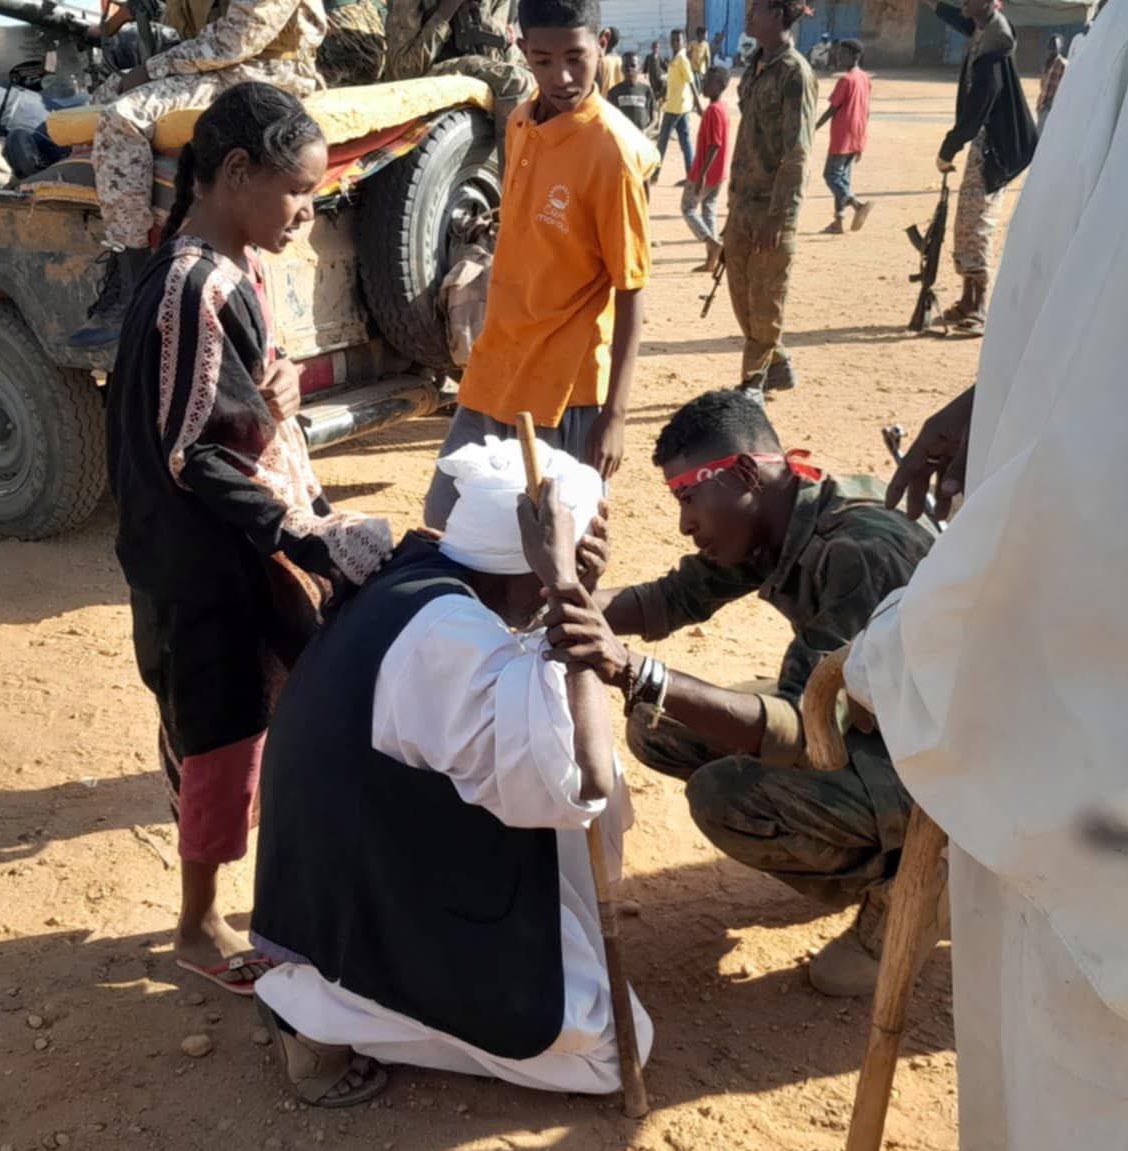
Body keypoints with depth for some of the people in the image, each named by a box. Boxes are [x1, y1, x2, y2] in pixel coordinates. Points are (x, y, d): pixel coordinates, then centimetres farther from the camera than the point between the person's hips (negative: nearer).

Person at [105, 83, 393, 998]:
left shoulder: (233, 270, 7)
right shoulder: (193, 291, -22)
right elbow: (192, 458, -23)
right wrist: (307, 540, -21)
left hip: (260, 545, 9)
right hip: (212, 565, -9)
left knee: (289, 722, 19)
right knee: (225, 741, 6)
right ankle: (199, 926, 27)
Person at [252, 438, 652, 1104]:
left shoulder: (415, 581, 0)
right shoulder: (448, 631, -29)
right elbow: (583, 779, -35)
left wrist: (571, 592, 3)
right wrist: (569, 589, -32)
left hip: (357, 880, 10)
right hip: (378, 913, -9)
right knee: (605, 1043, -1)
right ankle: (330, 1012, 0)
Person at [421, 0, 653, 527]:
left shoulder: (612, 151, -17)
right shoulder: (520, 124, 4)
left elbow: (631, 292, -15)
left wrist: (614, 414, -18)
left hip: (565, 387, -7)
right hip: (494, 369, 7)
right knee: (444, 520, 16)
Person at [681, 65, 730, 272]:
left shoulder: (713, 110, -20)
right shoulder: (720, 108, 10)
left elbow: (714, 146, -24)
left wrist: (701, 174, -25)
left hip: (705, 173, -9)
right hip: (718, 173, 9)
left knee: (688, 208, 4)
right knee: (708, 210, 12)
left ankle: (713, 243, -9)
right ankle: (711, 259, 13)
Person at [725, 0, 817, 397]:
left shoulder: (795, 74, -14)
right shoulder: (754, 67, 11)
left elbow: (797, 154, -17)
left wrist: (778, 215, -21)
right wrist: (735, 195, 16)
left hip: (771, 207, -8)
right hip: (742, 201, 8)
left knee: (765, 300, 3)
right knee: (741, 294, 14)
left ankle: (753, 382, 14)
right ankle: (777, 365, 29)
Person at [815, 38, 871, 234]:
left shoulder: (845, 79, -15)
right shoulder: (865, 78, 11)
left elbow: (832, 109, -14)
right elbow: (866, 111, 14)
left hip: (842, 137, -8)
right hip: (857, 139, 8)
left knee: (831, 175, -2)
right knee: (843, 177, 13)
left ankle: (858, 204, -22)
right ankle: (839, 221, 12)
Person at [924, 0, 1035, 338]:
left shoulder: (992, 55, -21)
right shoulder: (980, 34, 8)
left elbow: (974, 114, -22)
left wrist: (947, 151, -12)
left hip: (992, 148, -10)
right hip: (982, 145, 10)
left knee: (977, 225, -10)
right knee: (966, 224, 13)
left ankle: (979, 312, -8)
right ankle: (968, 303, 21)